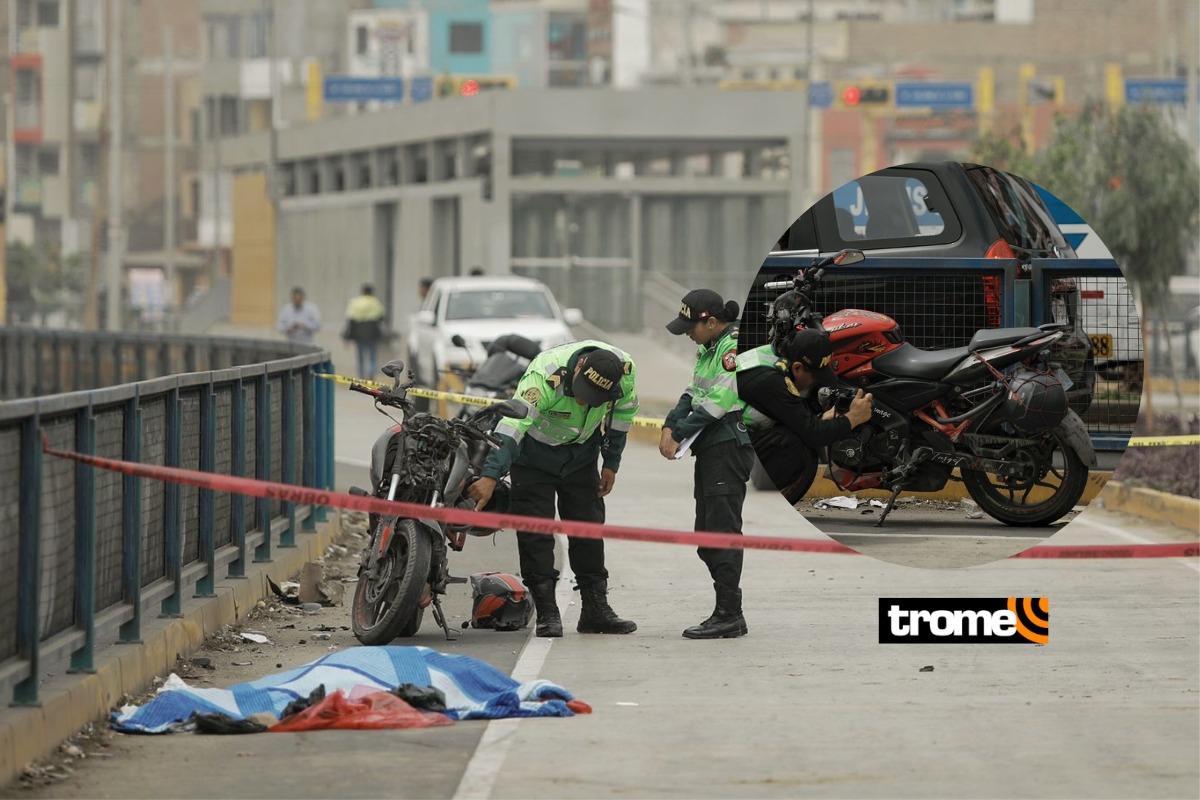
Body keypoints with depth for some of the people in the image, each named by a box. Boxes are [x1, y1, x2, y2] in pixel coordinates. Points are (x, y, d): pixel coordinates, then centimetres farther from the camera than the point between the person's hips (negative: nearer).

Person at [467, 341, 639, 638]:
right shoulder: (546, 376, -38)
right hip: (536, 450, -4)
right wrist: (491, 475, -55)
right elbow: (514, 422, -46)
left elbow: (624, 409, -1)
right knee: (535, 531, -10)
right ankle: (547, 613, -7)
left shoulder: (624, 369, -23)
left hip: (581, 451, 4)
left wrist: (611, 463, 3)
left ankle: (596, 609, 12)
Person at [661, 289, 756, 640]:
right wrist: (670, 425, 1)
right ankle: (729, 614, 16)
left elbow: (718, 403, -19)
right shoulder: (709, 348, 16)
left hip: (730, 449, -10)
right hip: (710, 450, 10)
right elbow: (694, 393, 17)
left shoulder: (736, 348, -15)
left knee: (722, 532, -11)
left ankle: (729, 615, -9)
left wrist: (679, 435, -13)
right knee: (706, 535, 11)